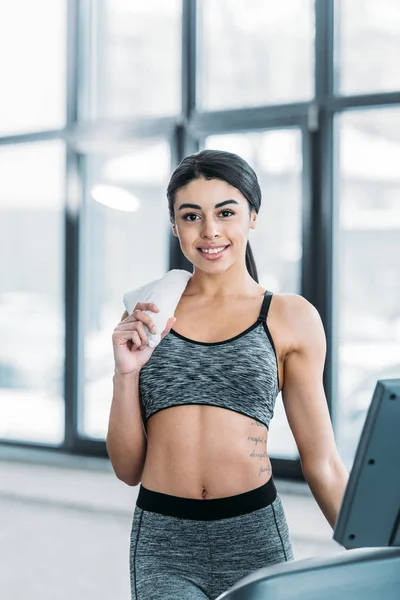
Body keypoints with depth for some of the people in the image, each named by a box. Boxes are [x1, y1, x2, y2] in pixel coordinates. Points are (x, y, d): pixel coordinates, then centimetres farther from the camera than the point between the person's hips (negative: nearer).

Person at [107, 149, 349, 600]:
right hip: (163, 546, 0)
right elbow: (129, 468, 10)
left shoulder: (290, 318, 3)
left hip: (254, 540, 0)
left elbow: (322, 463, 7)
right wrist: (126, 372, -3)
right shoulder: (145, 318, 7)